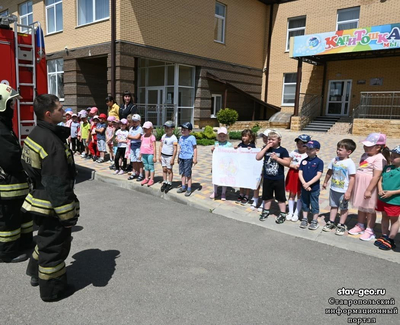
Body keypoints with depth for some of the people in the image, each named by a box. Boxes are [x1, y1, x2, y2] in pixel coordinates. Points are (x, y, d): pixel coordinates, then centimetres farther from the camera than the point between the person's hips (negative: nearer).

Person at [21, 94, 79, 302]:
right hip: (52, 206, -9)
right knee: (55, 245, 8)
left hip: (39, 200, 10)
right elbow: (58, 185, -27)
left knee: (46, 239, 28)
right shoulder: (52, 142, -27)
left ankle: (36, 273, 47)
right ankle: (52, 290, 26)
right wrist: (68, 214, -20)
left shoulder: (34, 135, 4)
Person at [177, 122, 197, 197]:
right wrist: (178, 157, 21)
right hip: (181, 157, 7)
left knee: (188, 174, -1)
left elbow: (195, 148, -8)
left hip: (188, 158, -7)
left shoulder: (192, 138, -9)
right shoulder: (181, 138, 11)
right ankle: (183, 187, 27)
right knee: (182, 173, 14)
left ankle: (189, 189, 10)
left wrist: (195, 158, -11)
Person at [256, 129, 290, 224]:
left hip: (279, 179, -3)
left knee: (280, 197, 8)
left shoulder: (282, 150, -7)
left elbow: (287, 163, -11)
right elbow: (258, 157, -9)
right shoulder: (266, 149, 3)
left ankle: (283, 214, 19)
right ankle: (266, 211, 33)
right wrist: (266, 147, -13)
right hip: (267, 178, 3)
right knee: (267, 196, 17)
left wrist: (276, 158, -21)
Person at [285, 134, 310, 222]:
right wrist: (293, 166, -12)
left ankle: (296, 214, 21)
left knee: (300, 195, 9)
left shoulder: (308, 155, -10)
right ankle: (290, 212, 24)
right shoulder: (293, 152, 0)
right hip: (292, 174, 3)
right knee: (292, 194, 12)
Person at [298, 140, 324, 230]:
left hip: (314, 188, -4)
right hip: (304, 187, 4)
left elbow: (318, 175, -14)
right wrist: (304, 183, -15)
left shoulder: (319, 162, -10)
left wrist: (308, 183, -20)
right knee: (304, 203, 16)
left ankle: (315, 221, 22)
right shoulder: (304, 161, 1)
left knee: (315, 205, 8)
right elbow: (300, 173, -1)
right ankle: (305, 219, 30)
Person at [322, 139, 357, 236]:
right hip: (333, 188, 5)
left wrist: (348, 191, -20)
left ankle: (341, 225, 23)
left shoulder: (350, 163, -17)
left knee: (344, 208, 11)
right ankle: (331, 222, 29)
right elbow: (329, 172, 12)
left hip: (343, 191, -5)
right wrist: (325, 182, 19)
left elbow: (352, 178, -18)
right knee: (333, 206, 17)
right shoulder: (334, 160, -1)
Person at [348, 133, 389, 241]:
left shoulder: (379, 158, -18)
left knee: (369, 209, 5)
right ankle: (360, 226, 33)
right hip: (360, 185, 8)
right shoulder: (365, 155, 8)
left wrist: (369, 190, -23)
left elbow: (376, 176, -22)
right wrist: (355, 185, 18)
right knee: (361, 207, 19)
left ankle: (369, 231, 17)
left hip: (370, 186, -8)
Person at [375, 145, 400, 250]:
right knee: (384, 217, 19)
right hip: (382, 198, 6)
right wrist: (380, 189, -9)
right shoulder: (387, 168, 5)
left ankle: (390, 241, 21)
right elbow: (380, 180, 8)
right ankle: (384, 237, 34)